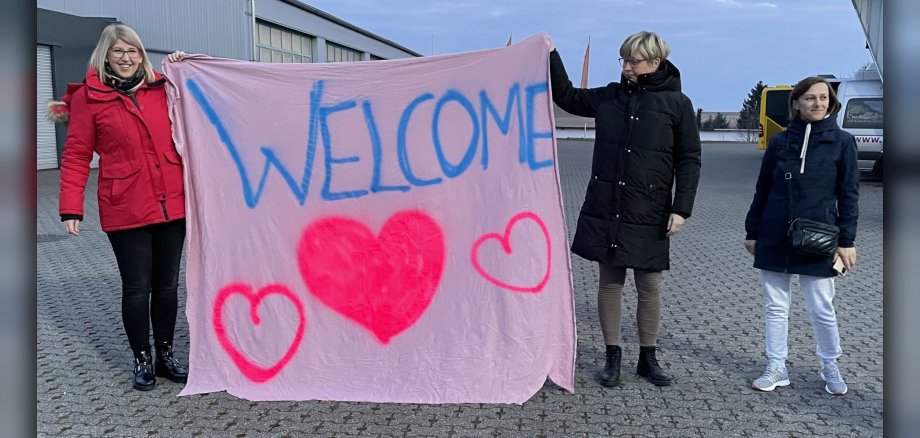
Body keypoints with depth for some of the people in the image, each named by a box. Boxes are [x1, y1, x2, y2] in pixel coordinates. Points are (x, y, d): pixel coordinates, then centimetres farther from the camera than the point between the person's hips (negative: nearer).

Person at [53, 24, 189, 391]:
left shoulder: (161, 88, 9)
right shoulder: (88, 97, 0)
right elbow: (76, 156, -1)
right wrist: (71, 208, -7)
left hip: (172, 204, 3)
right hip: (125, 209, -3)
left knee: (167, 285, 11)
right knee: (137, 287, 3)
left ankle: (166, 355, 25)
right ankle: (142, 360, 20)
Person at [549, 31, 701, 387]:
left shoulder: (677, 103, -1)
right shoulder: (610, 96, 8)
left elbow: (689, 161, -1)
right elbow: (567, 97, 20)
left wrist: (681, 208, -8)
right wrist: (552, 57, 11)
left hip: (649, 212, -2)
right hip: (605, 208, 3)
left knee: (650, 286, 7)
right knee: (609, 282, 7)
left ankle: (648, 358, 23)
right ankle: (613, 356, 19)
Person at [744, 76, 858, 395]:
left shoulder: (842, 142, 0)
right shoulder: (780, 141, 4)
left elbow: (849, 195, 0)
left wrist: (846, 241, -4)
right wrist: (752, 232, 9)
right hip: (774, 239, 2)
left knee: (821, 309, 4)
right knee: (775, 307, 8)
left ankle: (831, 369, 25)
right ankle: (776, 369, 19)